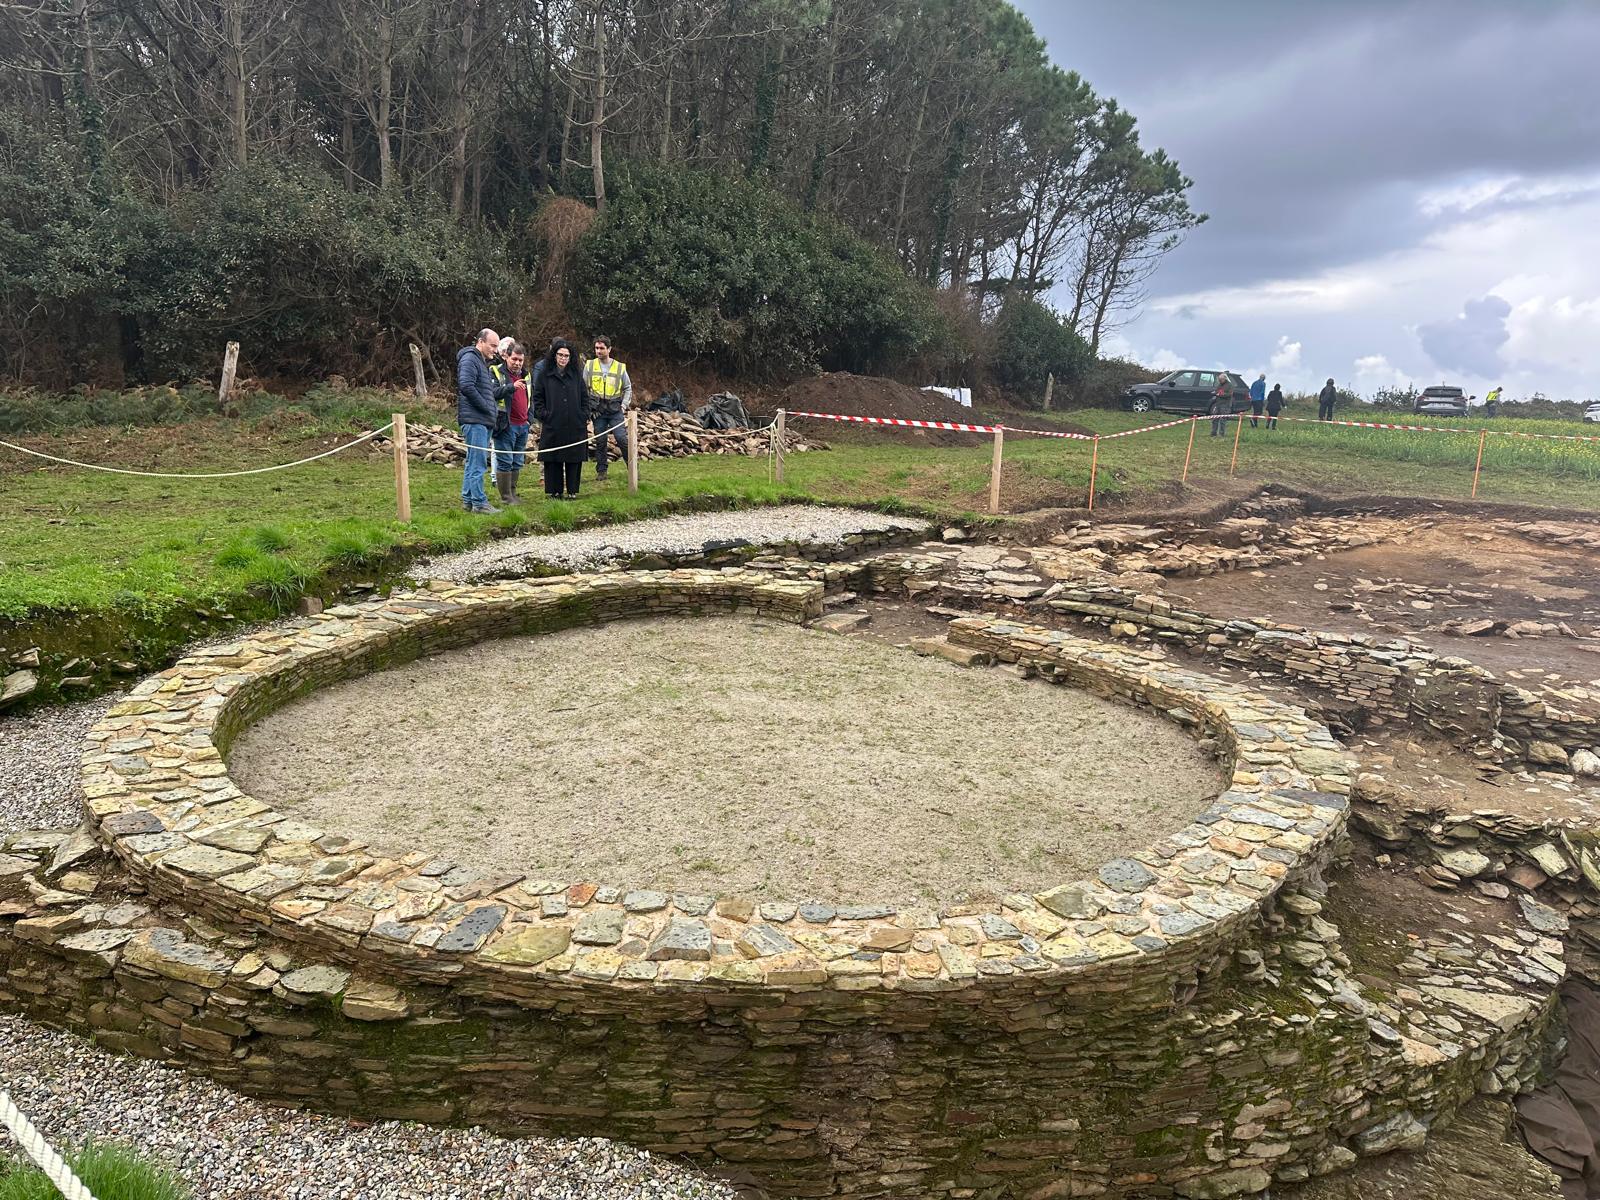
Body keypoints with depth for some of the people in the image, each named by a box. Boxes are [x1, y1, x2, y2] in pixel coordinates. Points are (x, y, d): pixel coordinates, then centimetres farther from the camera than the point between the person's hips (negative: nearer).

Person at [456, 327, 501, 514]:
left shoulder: (483, 362, 23)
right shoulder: (469, 358, -8)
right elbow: (466, 385, -22)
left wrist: (492, 409, 11)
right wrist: (486, 407, -16)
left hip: (483, 421, 10)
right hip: (474, 420, -10)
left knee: (473, 462, 13)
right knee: (478, 462, -10)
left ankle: (468, 500, 18)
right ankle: (479, 502, -9)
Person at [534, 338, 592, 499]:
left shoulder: (576, 375, 10)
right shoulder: (544, 375, 4)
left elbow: (584, 397, 14)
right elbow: (537, 398, 8)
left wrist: (584, 416, 4)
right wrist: (543, 415, -3)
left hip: (575, 426, 2)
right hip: (552, 426, -1)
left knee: (574, 459, 3)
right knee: (553, 460, 1)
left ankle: (572, 490, 12)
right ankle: (554, 491, 9)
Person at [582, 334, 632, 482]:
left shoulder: (620, 367, 3)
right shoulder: (589, 366, 3)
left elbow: (628, 388, 12)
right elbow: (583, 388, 7)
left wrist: (624, 405, 0)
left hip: (615, 410, -1)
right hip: (598, 410, 1)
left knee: (622, 438, -9)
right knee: (600, 441, 5)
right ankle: (601, 470, 14)